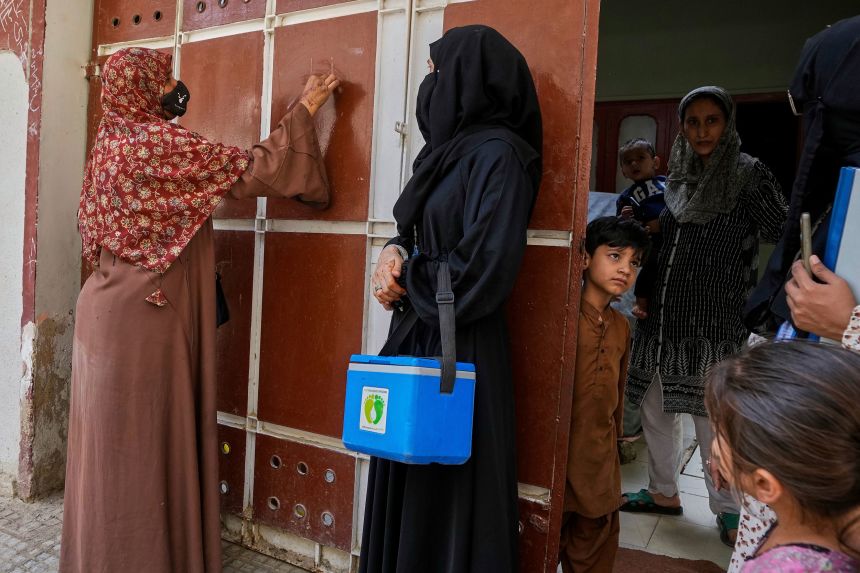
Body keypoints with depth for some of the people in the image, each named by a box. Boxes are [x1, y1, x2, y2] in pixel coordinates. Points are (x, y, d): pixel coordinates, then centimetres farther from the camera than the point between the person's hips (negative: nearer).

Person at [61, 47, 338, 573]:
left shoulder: (114, 142, 12)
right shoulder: (161, 143, -15)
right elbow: (254, 170, -15)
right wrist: (304, 111, -5)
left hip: (114, 307, 9)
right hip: (144, 315, -9)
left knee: (115, 437, 18)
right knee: (143, 438, 2)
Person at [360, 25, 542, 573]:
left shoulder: (498, 153, -13)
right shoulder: (449, 149, 14)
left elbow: (485, 266, -21)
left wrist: (406, 278, -7)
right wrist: (397, 256, -5)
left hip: (458, 347, -8)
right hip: (419, 334, 8)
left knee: (450, 485, 5)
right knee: (410, 479, 17)